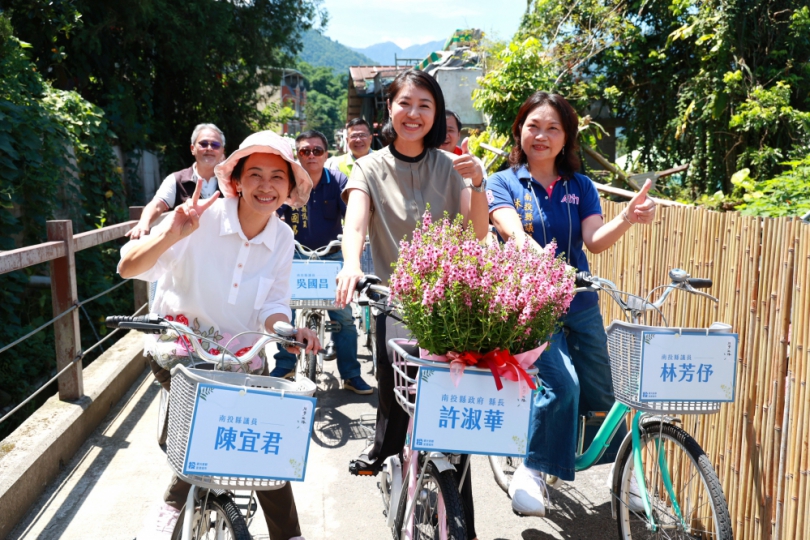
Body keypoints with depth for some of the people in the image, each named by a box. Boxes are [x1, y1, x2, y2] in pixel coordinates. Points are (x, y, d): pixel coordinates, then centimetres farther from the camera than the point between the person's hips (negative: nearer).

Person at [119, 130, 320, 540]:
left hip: (238, 358, 4)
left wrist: (288, 331, -28)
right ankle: (172, 507, 0)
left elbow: (271, 306, -6)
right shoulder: (201, 218, -17)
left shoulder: (282, 238, -4)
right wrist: (171, 235, -38)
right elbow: (128, 269, -20)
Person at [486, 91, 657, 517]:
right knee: (562, 384, -22)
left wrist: (628, 218, -27)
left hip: (579, 302, 4)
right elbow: (513, 232, -20)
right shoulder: (504, 183, -1)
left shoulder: (581, 187, 7)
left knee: (599, 391, 7)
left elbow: (595, 241, -6)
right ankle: (530, 472, -2)